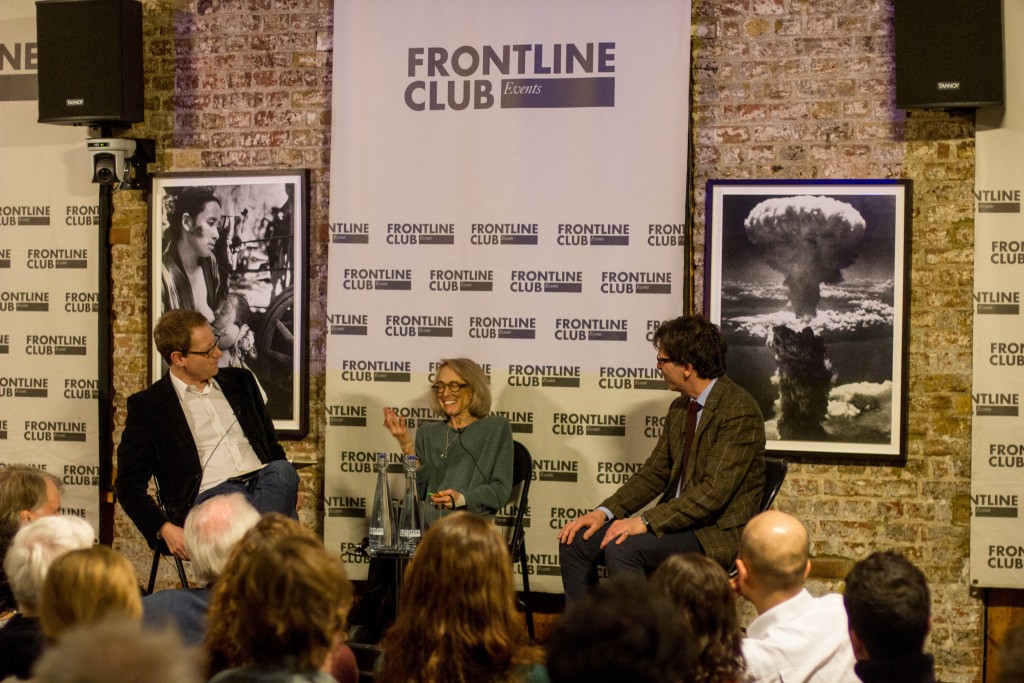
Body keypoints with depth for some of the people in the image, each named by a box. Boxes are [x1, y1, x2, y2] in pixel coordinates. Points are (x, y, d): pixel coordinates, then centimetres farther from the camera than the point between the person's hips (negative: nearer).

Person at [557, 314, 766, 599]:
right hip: (677, 521, 9)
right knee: (576, 540, -3)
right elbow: (654, 473, 14)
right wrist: (604, 512, -1)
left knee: (622, 548, -29)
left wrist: (646, 522, -25)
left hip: (718, 532, -9)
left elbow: (714, 492, -23)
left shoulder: (739, 409, -16)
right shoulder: (680, 408, 13)